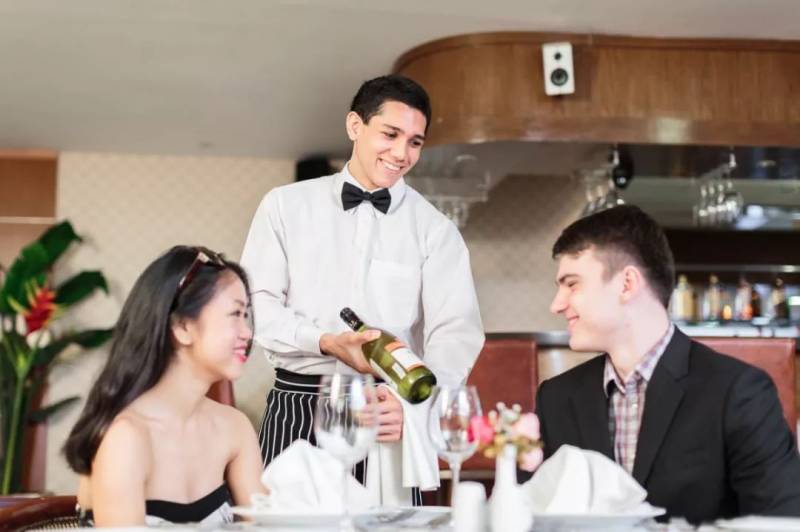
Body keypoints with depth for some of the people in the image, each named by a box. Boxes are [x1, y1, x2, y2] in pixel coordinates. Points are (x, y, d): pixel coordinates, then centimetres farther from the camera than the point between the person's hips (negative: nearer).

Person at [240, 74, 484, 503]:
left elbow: (456, 333, -8)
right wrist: (327, 342, -18)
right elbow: (257, 306, 0)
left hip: (389, 411, 0)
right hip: (296, 407, 0)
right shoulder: (285, 206, 6)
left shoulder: (435, 230, 3)